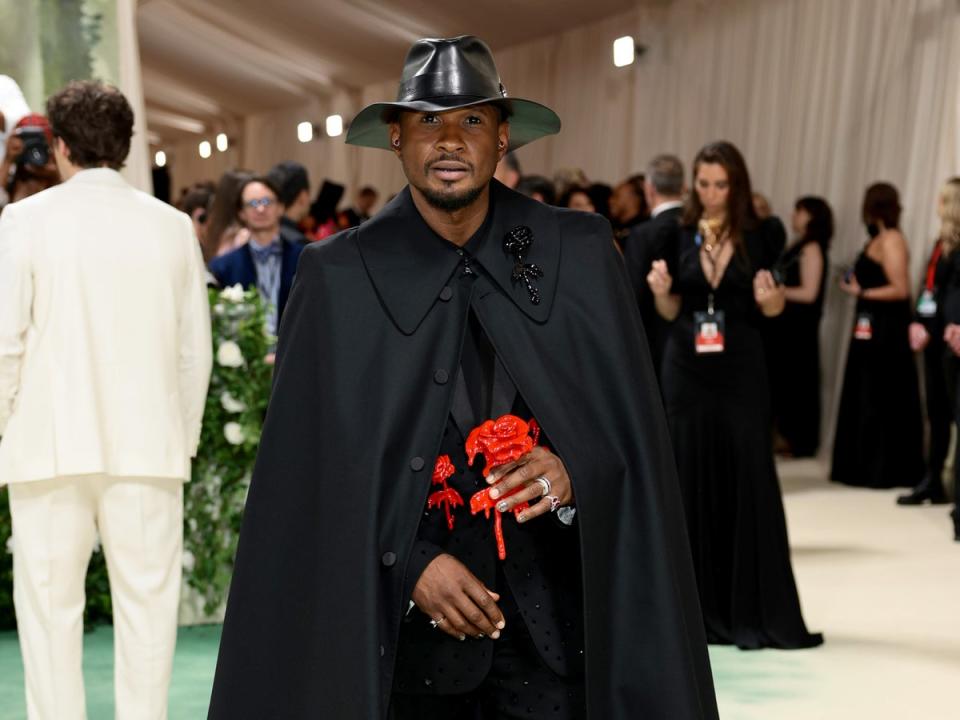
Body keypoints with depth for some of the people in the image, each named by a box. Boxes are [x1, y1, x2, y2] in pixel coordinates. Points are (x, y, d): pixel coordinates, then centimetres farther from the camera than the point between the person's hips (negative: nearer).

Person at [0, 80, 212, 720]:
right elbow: (195, 350, 6)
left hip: (52, 445, -2)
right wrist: (184, 439, 16)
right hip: (148, 447, 2)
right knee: (146, 602, 7)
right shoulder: (172, 226, 3)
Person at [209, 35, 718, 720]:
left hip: (553, 612, 1)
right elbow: (316, 465, -1)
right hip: (408, 620, 0)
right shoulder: (339, 275, -2)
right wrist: (410, 563, -11)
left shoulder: (581, 253, 1)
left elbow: (632, 425, 4)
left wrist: (572, 475, -15)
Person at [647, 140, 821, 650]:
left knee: (749, 480, -2)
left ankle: (759, 609, 3)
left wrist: (770, 296, -18)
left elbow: (773, 309, 3)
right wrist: (660, 290, -14)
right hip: (686, 369, 2)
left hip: (741, 370, -2)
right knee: (692, 478, 4)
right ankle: (699, 605, 11)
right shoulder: (677, 234, 3)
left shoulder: (761, 234, -1)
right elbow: (670, 312, 6)